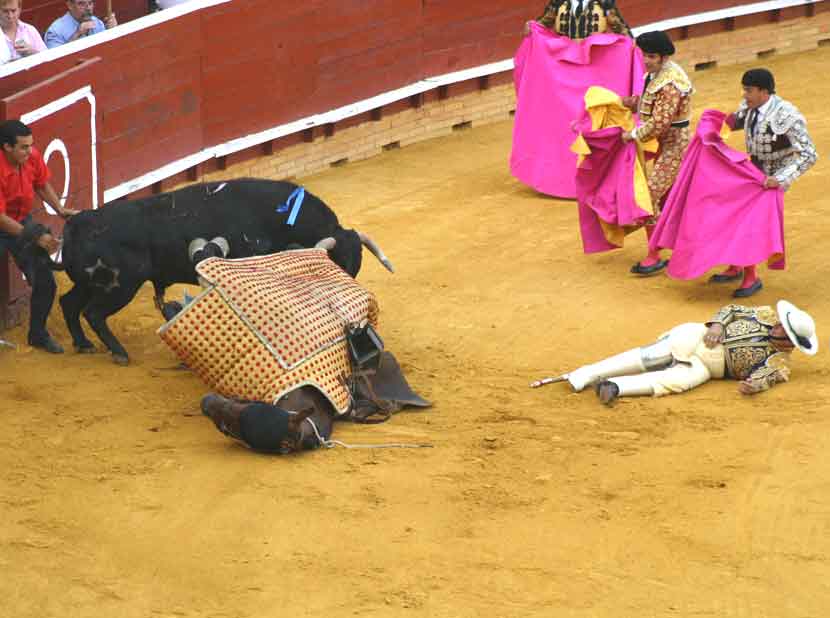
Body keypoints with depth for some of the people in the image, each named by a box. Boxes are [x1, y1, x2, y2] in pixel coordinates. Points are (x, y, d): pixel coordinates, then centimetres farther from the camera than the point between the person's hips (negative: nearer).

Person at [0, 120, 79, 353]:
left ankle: (38, 334, 27)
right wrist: (36, 237, -28)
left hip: (23, 222, 6)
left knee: (45, 282, 5)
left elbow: (42, 185, 9)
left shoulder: (33, 157, -14)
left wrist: (61, 210, -3)